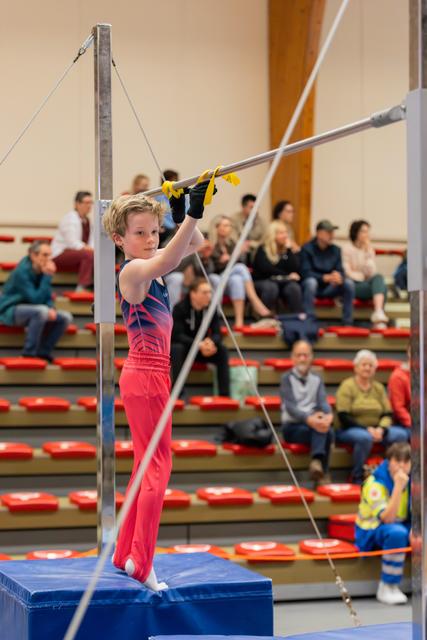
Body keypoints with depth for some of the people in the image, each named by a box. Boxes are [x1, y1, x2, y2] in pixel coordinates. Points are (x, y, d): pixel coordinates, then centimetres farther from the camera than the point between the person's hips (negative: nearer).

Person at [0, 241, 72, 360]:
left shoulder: (42, 270, -2)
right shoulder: (22, 271, -23)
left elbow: (47, 298, 5)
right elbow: (36, 299, -28)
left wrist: (51, 309, -17)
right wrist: (47, 276, -28)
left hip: (27, 311, 8)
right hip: (10, 311, -8)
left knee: (66, 317, -4)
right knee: (41, 311, -36)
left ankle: (43, 352, 0)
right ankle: (29, 354, -25)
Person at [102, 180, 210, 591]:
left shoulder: (149, 266, 9)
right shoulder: (132, 271, -17)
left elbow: (194, 245, 20)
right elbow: (164, 261, -39)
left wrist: (181, 213, 3)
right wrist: (191, 214, -49)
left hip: (152, 375, 10)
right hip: (146, 376, -10)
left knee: (147, 467, 16)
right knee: (158, 467, -8)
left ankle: (125, 553, 24)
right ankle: (141, 562, -6)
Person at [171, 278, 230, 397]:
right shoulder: (180, 308, -18)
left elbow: (217, 334, -8)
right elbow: (177, 335, -24)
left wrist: (211, 342, -34)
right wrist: (199, 345, -37)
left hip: (202, 348, 4)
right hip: (183, 347, -4)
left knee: (222, 350, -21)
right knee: (177, 348, -36)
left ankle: (225, 394, -22)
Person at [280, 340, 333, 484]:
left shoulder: (317, 379, 16)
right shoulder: (287, 378, 4)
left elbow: (323, 402, -1)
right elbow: (290, 406, -11)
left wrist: (328, 415, -27)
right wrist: (309, 419, -30)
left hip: (313, 422, 4)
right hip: (292, 426, -4)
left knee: (326, 430, -32)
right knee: (325, 432, -33)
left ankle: (317, 461, -44)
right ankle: (323, 473, -39)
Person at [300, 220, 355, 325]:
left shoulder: (336, 250, 5)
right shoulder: (307, 249, -9)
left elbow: (340, 271, 1)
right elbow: (305, 273, -16)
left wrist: (337, 276, -26)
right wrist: (325, 277, -30)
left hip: (329, 288, 4)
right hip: (312, 287, -4)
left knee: (349, 283, -21)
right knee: (311, 282, -37)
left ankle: (348, 322, -17)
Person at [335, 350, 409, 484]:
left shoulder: (378, 387, 14)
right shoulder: (347, 386, -2)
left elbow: (387, 414, 9)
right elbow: (343, 417, -11)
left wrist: (381, 429, -14)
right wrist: (367, 429, -19)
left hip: (375, 430, 5)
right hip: (351, 430, -5)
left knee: (401, 434, -22)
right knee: (365, 437, -39)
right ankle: (357, 477, -22)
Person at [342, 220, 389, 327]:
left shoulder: (369, 249, 14)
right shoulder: (347, 248, 2)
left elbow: (372, 272, 0)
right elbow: (347, 272, -5)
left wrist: (368, 253, -6)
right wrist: (364, 277, -6)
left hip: (367, 284, 4)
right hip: (354, 285, -4)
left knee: (379, 277, -32)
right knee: (381, 286, -29)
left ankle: (379, 312, -51)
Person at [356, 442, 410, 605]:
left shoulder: (411, 479, -1)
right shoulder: (375, 483, -20)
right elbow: (387, 518, -31)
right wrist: (398, 487, -35)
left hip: (403, 526, 6)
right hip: (372, 532, -6)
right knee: (397, 532, -38)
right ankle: (387, 588, -26)